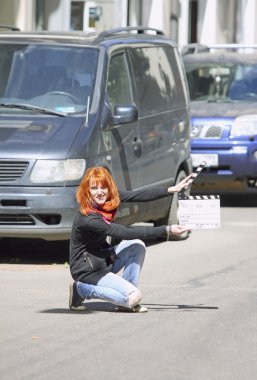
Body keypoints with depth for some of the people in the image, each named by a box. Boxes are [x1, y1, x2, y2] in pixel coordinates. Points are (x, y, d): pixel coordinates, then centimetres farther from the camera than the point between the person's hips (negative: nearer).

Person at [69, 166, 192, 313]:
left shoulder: (109, 197, -6)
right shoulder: (87, 219, -30)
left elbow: (139, 195, -9)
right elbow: (125, 233, -31)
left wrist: (173, 189, -20)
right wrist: (167, 230, -33)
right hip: (87, 271, -9)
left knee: (137, 246, -5)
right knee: (134, 297, -19)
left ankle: (127, 301, -2)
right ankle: (82, 290, -4)